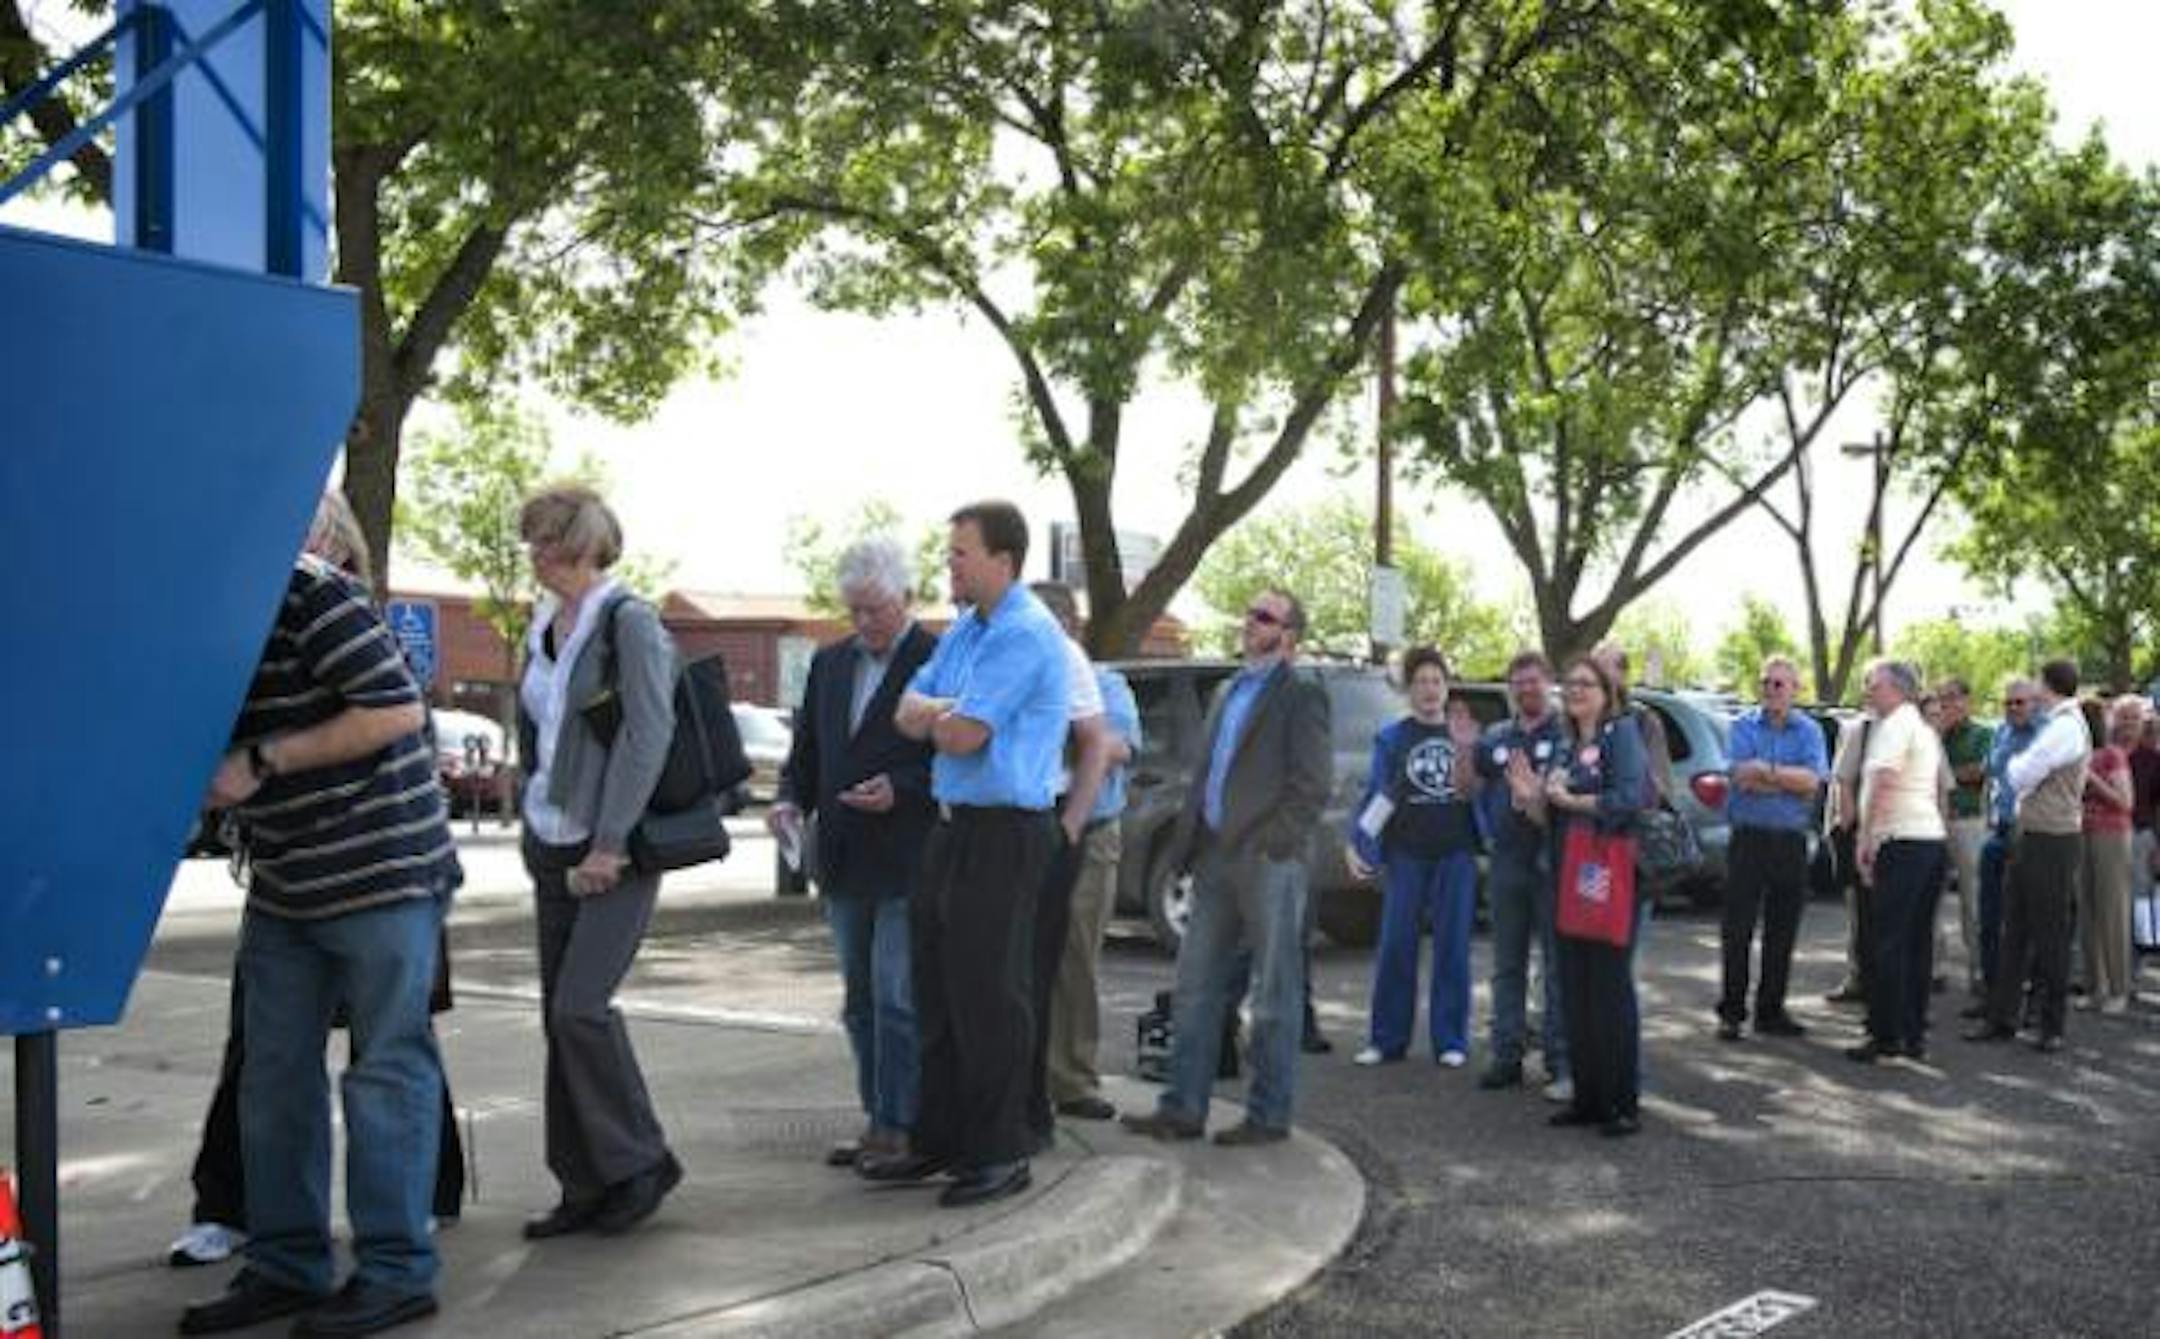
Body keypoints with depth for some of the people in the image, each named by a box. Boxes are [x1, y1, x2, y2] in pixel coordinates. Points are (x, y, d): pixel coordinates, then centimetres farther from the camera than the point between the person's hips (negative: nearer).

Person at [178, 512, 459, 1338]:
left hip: (382, 875, -9)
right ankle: (285, 1268, 21)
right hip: (283, 888, 9)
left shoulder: (313, 597, -15)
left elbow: (397, 711, -22)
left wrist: (261, 760, -20)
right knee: (274, 1075, 11)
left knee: (387, 1069, -1)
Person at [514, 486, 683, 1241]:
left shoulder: (630, 622, -10)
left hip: (617, 846, -7)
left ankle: (639, 1163, 4)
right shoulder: (541, 629, 12)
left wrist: (609, 844, -18)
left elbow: (647, 738, -16)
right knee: (559, 1016, 6)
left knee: (580, 1007, -13)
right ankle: (586, 1186, 15)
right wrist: (534, 817, 11)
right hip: (552, 847, 7)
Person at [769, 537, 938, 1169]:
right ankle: (878, 1121, 23)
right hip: (846, 864, 7)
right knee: (861, 1001, 13)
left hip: (909, 863, -7)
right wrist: (791, 800, -1)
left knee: (898, 998, -6)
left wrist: (900, 790, -21)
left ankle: (901, 1128, 2)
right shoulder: (829, 662, 13)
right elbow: (806, 749, 17)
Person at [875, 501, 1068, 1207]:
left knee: (989, 999, -3)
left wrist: (936, 713, 0)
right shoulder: (963, 630, 15)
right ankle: (941, 1140, 23)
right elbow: (909, 716, 11)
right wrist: (949, 712, -9)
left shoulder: (1026, 635, -16)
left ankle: (1001, 1153, 6)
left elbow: (962, 737, -20)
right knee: (940, 991, 13)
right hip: (954, 826, 9)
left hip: (1003, 834, -9)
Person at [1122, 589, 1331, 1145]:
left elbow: (1313, 784, -10)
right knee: (1196, 987, 8)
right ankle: (1183, 1108, 14)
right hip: (1216, 860, 8)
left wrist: (1271, 845, -15)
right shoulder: (1227, 692, 20)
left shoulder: (1301, 695, -4)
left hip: (1267, 863, -7)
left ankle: (1269, 1115, 10)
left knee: (1274, 995, 2)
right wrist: (1192, 841, 11)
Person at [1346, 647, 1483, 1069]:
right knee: (1396, 947, -2)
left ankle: (1450, 1041, 10)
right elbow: (1377, 793, 1)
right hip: (1406, 854, -1)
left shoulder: (1464, 733, 10)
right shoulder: (1391, 737, 6)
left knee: (1452, 947, 3)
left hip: (1456, 852, 1)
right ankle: (1387, 1040, 6)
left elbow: (1472, 792, 2)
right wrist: (1356, 842, -11)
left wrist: (1466, 749, -14)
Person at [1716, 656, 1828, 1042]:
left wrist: (1766, 770, -13)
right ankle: (1731, 1012, 5)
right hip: (1748, 838, -2)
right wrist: (1791, 780, -9)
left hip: (1791, 841, 2)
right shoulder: (1743, 725, 4)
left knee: (1782, 931, 7)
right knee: (1738, 929, -2)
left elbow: (1813, 780, -9)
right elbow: (1742, 776, -12)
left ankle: (1770, 1010, 17)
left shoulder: (1809, 731, 7)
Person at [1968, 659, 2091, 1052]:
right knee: (2015, 931, 10)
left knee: (2050, 937, 0)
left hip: (2053, 843, -9)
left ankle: (2052, 1026, 9)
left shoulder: (2066, 727, -15)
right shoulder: (2054, 725, 16)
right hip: (2030, 838, 9)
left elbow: (2019, 777, -15)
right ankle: (2002, 1018, 15)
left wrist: (2013, 763, 2)